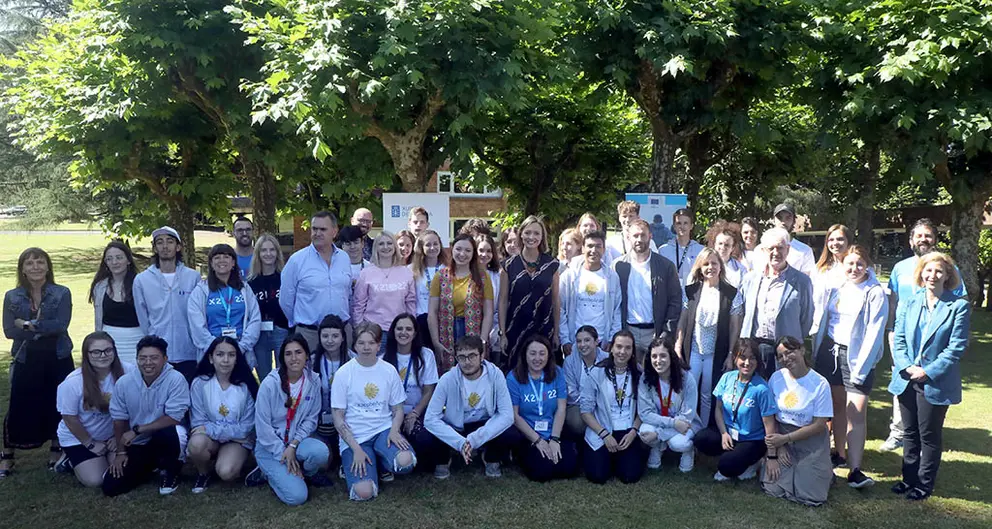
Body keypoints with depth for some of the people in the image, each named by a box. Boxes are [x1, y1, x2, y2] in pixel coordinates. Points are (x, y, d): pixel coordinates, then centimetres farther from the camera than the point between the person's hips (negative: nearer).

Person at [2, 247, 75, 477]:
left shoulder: (62, 293, -3)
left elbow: (61, 325, -14)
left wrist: (28, 325, -16)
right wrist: (44, 328, -15)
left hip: (58, 360, -1)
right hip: (26, 361, 1)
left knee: (57, 406, 7)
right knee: (19, 408, 2)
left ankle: (56, 450, 26)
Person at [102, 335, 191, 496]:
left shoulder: (176, 379, -21)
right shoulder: (124, 382, -7)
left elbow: (173, 418, -24)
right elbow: (119, 420, 3)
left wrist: (137, 430, -21)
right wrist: (120, 452, 1)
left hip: (166, 440, -4)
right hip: (137, 445, 4)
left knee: (166, 432, -39)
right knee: (111, 487, -6)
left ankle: (170, 471, -5)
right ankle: (152, 466, 23)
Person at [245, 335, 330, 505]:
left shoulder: (313, 381, -6)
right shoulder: (270, 383, -17)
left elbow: (311, 419, -2)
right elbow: (263, 427, -14)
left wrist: (292, 446, -16)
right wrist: (283, 456, -14)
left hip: (297, 441, 3)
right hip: (271, 446, -3)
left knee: (320, 452, -32)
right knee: (297, 496, -21)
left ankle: (308, 473, 4)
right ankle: (267, 472, 10)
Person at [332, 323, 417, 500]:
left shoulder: (389, 371, 3)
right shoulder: (344, 373, -4)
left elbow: (398, 409, 9)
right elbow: (338, 418, -3)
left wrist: (394, 431, -13)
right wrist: (356, 448, -14)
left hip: (383, 430, 2)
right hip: (354, 436, -2)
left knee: (406, 462, -31)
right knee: (364, 492, -24)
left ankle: (381, 463, 5)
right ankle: (352, 465, 11)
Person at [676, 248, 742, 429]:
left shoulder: (731, 293, -1)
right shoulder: (692, 290, 3)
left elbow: (735, 326, -1)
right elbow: (683, 320, 4)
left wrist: (731, 354, -4)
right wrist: (678, 347, 1)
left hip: (716, 353, -1)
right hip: (692, 350, 1)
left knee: (708, 395, 7)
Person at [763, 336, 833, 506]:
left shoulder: (820, 384, -13)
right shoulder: (776, 378, -5)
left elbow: (819, 425, -11)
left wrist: (785, 439, -15)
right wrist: (777, 448, -9)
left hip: (811, 440, -2)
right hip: (781, 437, 2)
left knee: (810, 496, -11)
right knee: (772, 488, -11)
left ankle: (824, 472, 21)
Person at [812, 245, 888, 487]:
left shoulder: (876, 293, -9)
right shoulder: (835, 287, 6)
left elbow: (874, 333, -11)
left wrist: (860, 369, -14)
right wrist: (816, 353, 8)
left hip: (858, 356, -5)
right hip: (830, 350, 5)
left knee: (856, 413, -9)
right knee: (837, 406, 15)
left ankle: (855, 470, -8)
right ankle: (839, 454, 29)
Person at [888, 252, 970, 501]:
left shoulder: (959, 306, -7)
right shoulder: (909, 304, 6)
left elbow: (956, 347, -11)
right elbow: (898, 339, 5)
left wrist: (928, 372, -16)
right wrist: (906, 367, -11)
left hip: (936, 384, -4)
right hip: (907, 380, 4)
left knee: (930, 435, 7)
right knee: (909, 433, 15)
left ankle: (925, 484, 20)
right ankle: (909, 478, 28)